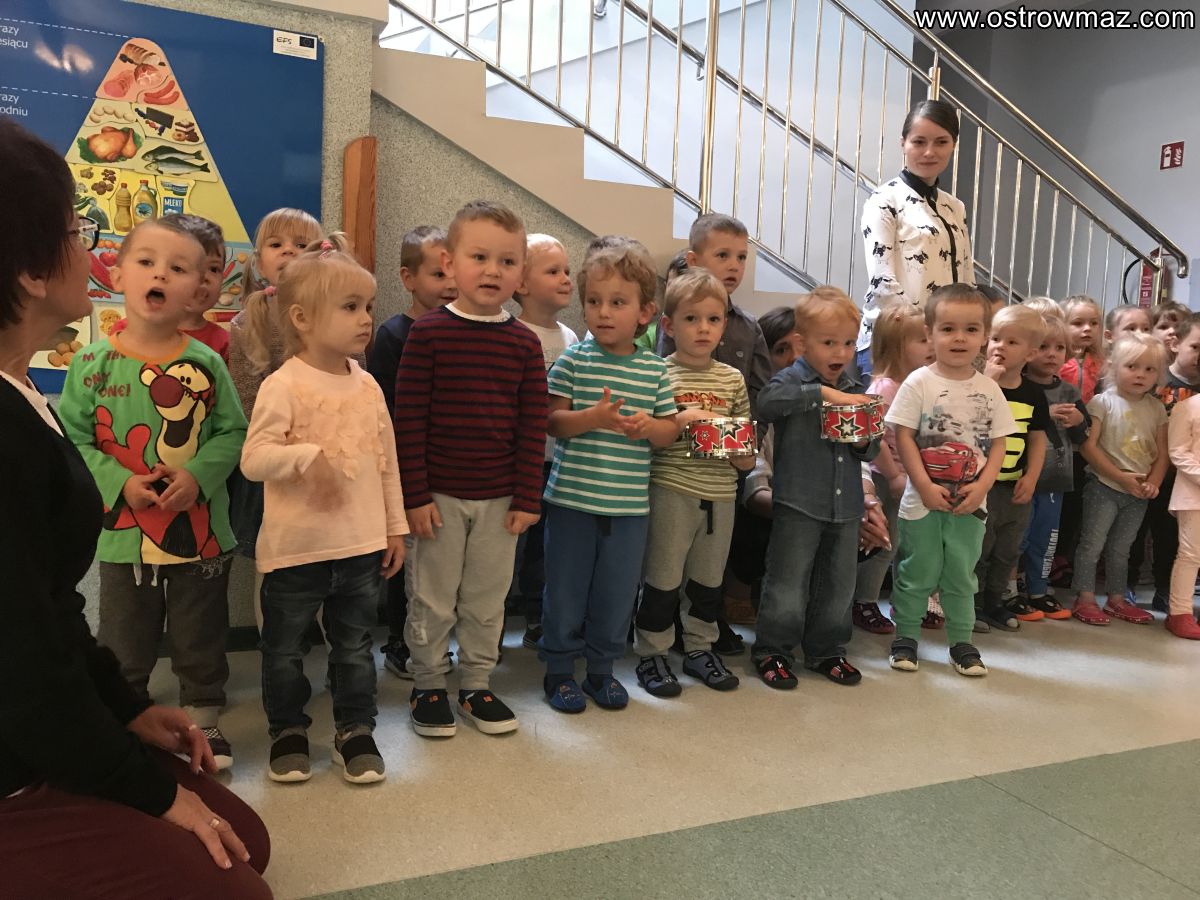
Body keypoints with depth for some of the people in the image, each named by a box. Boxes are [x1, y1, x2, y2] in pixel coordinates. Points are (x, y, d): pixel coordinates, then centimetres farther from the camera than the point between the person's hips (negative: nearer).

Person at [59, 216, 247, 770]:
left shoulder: (206, 364, -5)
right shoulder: (93, 363, -5)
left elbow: (232, 432, -4)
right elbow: (73, 438, -5)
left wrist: (197, 476, -19)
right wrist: (120, 483, -17)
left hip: (201, 530, 0)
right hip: (124, 532, 0)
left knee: (201, 639, 14)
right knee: (123, 643, 15)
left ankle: (203, 718, 33)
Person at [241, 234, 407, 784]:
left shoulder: (367, 386, 4)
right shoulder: (283, 385, -13)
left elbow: (388, 461, 9)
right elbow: (253, 458, -18)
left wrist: (395, 526, 11)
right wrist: (307, 455, -33)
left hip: (361, 545, 4)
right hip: (296, 548, -4)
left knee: (354, 645, 16)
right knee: (284, 649, 13)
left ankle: (355, 731, 31)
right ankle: (287, 730, 33)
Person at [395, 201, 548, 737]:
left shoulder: (524, 343, 0)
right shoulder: (428, 333, -8)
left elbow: (533, 427, 1)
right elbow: (409, 420, -8)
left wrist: (528, 498, -1)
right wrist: (414, 495, -10)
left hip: (499, 498, 3)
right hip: (438, 494, -2)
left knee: (487, 599, 14)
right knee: (432, 600, 10)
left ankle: (476, 686, 31)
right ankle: (428, 687, 28)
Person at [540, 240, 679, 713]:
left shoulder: (655, 370, 3)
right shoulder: (573, 361, -4)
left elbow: (670, 430, 8)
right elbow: (551, 421, -8)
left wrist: (649, 426, -14)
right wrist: (594, 417, -24)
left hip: (629, 502, 3)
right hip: (572, 496, -2)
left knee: (617, 591, 12)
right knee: (566, 588, 8)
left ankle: (602, 668, 31)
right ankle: (559, 669, 26)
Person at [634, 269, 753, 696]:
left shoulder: (733, 380, 8)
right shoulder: (658, 374, -4)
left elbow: (748, 457, 13)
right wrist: (680, 420, -18)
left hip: (720, 494, 4)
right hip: (671, 490, -4)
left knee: (708, 579, 15)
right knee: (663, 577, 3)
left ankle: (700, 649, 31)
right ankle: (652, 655, 17)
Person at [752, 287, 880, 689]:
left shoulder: (854, 390, 11)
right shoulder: (792, 380, -6)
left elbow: (872, 450, 18)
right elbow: (767, 401, -31)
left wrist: (865, 442, -6)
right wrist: (823, 392, -31)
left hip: (846, 505, 6)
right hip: (799, 504, -5)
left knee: (838, 584, 14)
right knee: (788, 583, 1)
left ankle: (827, 651, 30)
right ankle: (773, 652, 16)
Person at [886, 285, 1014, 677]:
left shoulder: (990, 390, 3)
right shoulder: (919, 383, -7)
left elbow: (998, 445, 4)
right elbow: (903, 437, -9)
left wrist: (981, 486, -10)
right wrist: (925, 487, -14)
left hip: (969, 502, 3)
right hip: (923, 500, -3)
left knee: (962, 574, 13)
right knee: (917, 573, 7)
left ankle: (962, 641, 25)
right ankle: (905, 637, 21)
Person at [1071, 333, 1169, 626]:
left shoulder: (1156, 408, 5)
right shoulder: (1102, 402, -10)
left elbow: (1162, 452, 7)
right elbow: (1089, 447, -16)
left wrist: (1154, 481, -10)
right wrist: (1121, 477, -18)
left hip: (1138, 493, 5)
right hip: (1104, 487, -5)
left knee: (1120, 548, 16)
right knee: (1092, 544, -1)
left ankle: (1116, 599, 25)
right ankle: (1085, 599, 7)